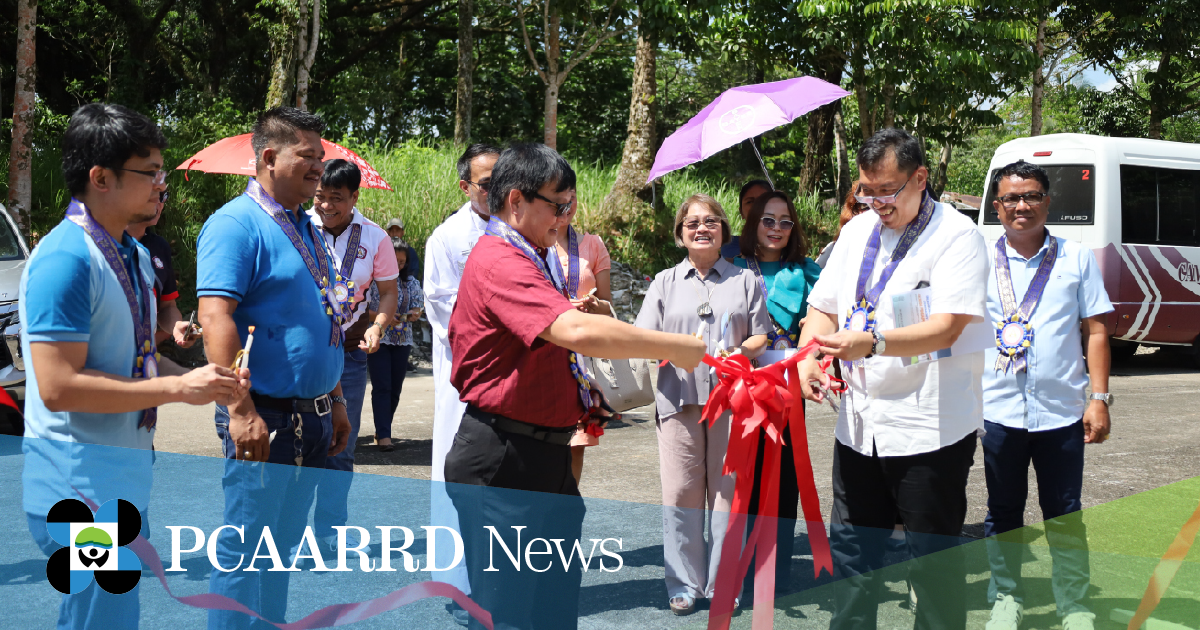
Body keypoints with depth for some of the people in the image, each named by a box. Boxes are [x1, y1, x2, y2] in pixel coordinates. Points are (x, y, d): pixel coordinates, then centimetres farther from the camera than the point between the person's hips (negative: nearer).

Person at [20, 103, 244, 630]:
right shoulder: (66, 259, -18)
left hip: (125, 480, 9)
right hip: (82, 487, -9)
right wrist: (179, 388, -20)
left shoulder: (135, 256, 12)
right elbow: (58, 385, -24)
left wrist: (207, 382, 3)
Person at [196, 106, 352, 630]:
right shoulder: (236, 223, -12)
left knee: (284, 544, 16)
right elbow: (216, 318, -21)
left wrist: (335, 401, 21)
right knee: (246, 548, -2)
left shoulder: (306, 228, 15)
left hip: (312, 418, 9)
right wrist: (242, 411, -26)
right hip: (265, 419, -9)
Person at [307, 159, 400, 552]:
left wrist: (377, 327, -9)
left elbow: (389, 292, 10)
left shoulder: (374, 237, 3)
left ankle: (331, 537, 21)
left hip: (350, 353, 2)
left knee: (340, 450, 9)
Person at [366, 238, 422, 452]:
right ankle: (383, 435, -12)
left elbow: (417, 307, 9)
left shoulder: (411, 282, 11)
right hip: (377, 340, -5)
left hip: (402, 341, 5)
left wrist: (413, 314, -14)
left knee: (395, 389, 7)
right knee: (382, 388, -11)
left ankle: (382, 430, 20)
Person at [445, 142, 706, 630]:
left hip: (546, 455, 10)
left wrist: (576, 383, 11)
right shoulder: (499, 263, -18)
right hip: (503, 461, -10)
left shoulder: (531, 260, 18)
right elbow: (577, 331, -32)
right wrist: (677, 347, -25)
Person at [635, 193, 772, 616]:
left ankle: (722, 584, 11)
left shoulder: (744, 280, 14)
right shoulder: (665, 282, 14)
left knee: (728, 488, 2)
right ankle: (684, 584, 6)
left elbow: (761, 338, 9)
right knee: (682, 491, -2)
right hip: (679, 396, 0)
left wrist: (740, 352, -13)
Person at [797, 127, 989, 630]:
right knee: (850, 550, 14)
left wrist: (871, 343, -33)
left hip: (929, 428, -6)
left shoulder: (956, 236, -10)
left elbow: (947, 327, -21)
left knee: (933, 559, 4)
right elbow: (824, 307, 14)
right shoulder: (856, 232, 12)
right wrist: (809, 357, -7)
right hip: (859, 421, 6)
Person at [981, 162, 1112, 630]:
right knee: (1003, 514, 11)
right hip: (997, 410, 0)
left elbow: (1095, 330, 5)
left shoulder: (1076, 258, 4)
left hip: (1062, 411, 0)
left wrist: (1099, 397, -2)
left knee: (1065, 516, 7)